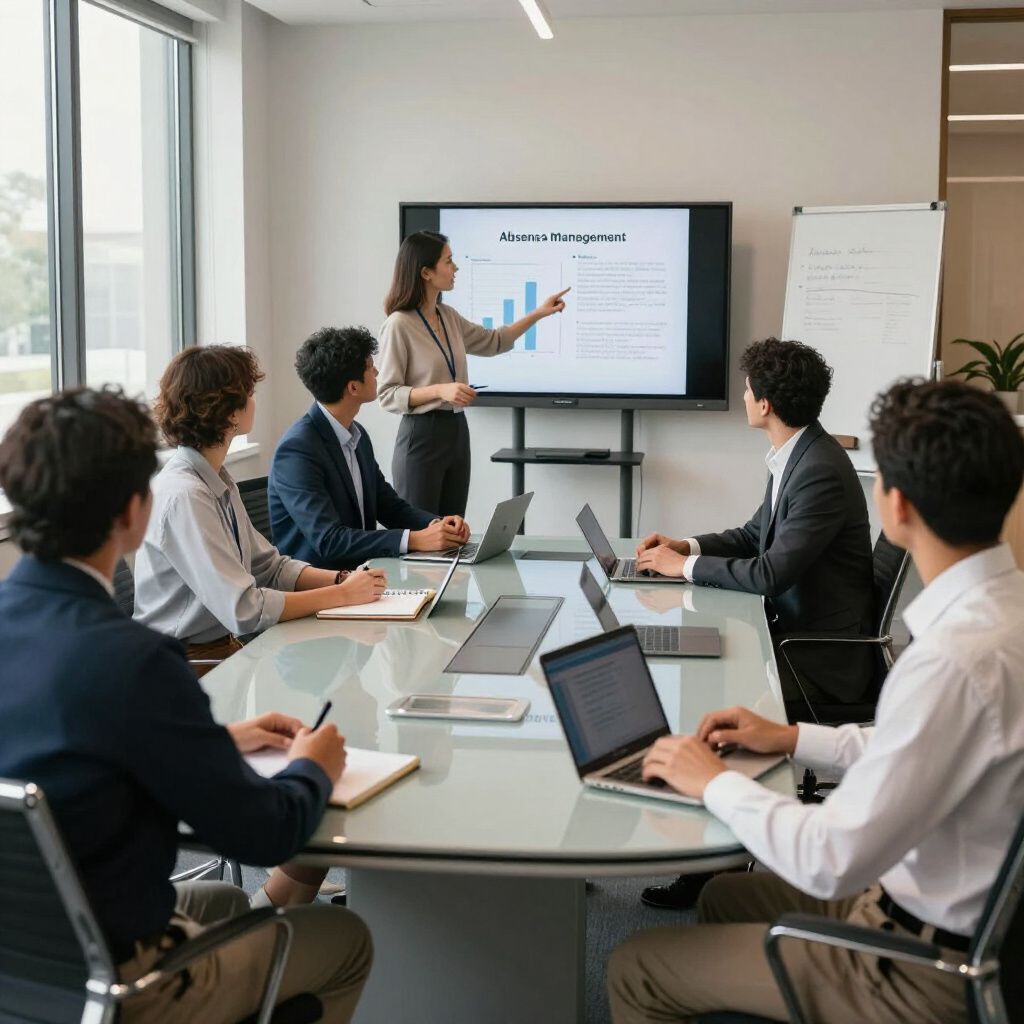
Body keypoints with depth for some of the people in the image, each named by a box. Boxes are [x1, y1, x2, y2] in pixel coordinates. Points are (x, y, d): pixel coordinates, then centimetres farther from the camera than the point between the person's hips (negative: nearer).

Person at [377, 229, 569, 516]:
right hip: (421, 435, -8)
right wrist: (440, 389, -26)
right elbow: (388, 395, -14)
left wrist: (539, 313, 20)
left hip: (457, 431, 8)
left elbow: (493, 342, 25)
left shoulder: (448, 317, 8)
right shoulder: (399, 324, -15)